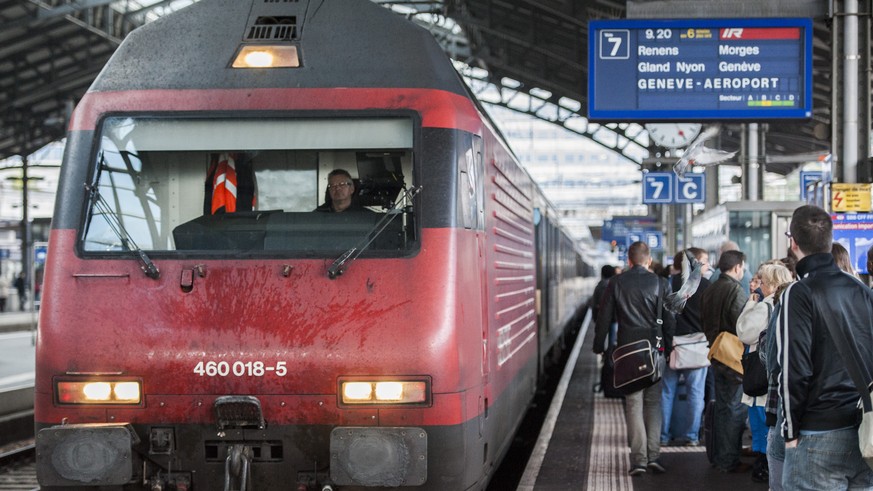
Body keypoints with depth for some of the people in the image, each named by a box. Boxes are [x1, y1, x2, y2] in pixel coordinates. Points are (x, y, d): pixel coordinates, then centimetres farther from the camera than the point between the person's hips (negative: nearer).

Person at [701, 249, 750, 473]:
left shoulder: (710, 290, 9)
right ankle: (729, 461, -1)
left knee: (721, 406, 16)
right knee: (735, 409, -3)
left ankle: (719, 456, 23)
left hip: (716, 355, 8)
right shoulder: (737, 290, -17)